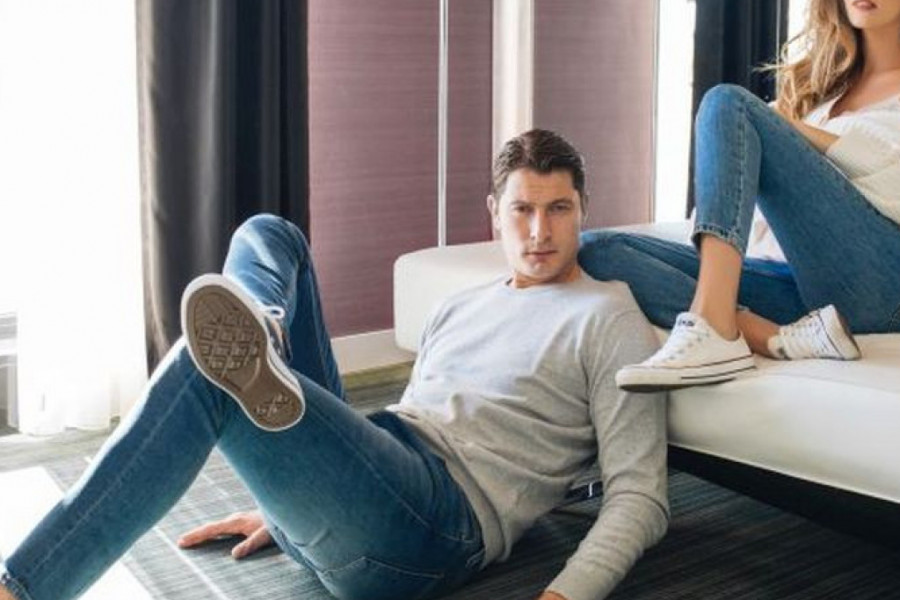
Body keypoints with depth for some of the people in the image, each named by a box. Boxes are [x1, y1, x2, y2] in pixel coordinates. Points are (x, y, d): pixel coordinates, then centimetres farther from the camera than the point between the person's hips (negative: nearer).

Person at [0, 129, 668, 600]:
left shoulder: (610, 321, 5)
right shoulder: (459, 309, 26)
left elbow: (640, 495, -4)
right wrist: (285, 505, 22)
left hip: (439, 526, -7)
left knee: (205, 377, -30)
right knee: (265, 236, 6)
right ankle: (255, 349, -25)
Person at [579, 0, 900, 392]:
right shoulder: (820, 80, 29)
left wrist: (808, 134, -2)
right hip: (793, 284, 6)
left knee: (729, 104, -20)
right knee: (595, 249, -13)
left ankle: (714, 329, -37)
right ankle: (782, 340, -31)